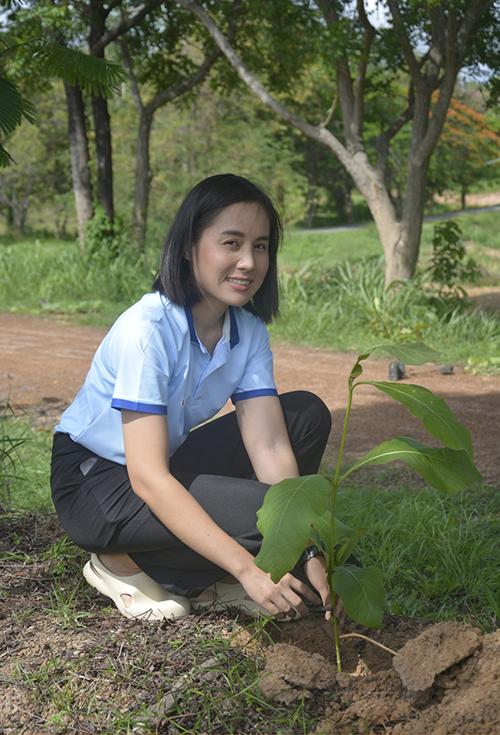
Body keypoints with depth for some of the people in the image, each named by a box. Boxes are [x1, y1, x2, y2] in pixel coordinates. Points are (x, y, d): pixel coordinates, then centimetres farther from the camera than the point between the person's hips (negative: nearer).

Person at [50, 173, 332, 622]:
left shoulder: (249, 330, -6)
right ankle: (123, 564, -4)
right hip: (97, 483, -8)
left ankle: (205, 580, -5)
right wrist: (248, 569, -36)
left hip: (172, 463, 8)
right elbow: (148, 479, -32)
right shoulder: (146, 329, -27)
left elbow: (269, 446, -12)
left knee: (307, 414, -6)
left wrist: (308, 554, -25)